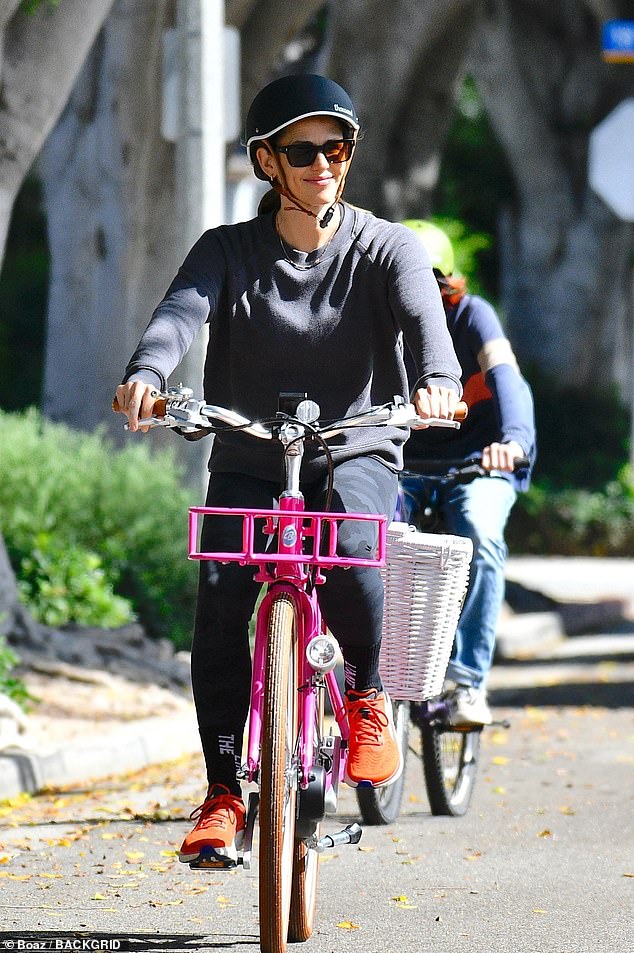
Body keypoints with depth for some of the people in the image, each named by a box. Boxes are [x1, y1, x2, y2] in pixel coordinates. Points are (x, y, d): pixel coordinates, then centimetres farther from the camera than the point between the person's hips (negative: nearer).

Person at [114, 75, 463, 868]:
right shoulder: (229, 251, 0)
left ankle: (366, 690, -6)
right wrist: (145, 374, -43)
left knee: (350, 545, -34)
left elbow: (423, 313, -21)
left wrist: (438, 379, -45)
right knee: (219, 600, -21)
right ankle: (224, 790, -10)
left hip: (353, 452, -1)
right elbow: (182, 310, -19)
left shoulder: (383, 248, -1)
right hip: (247, 458, 1)